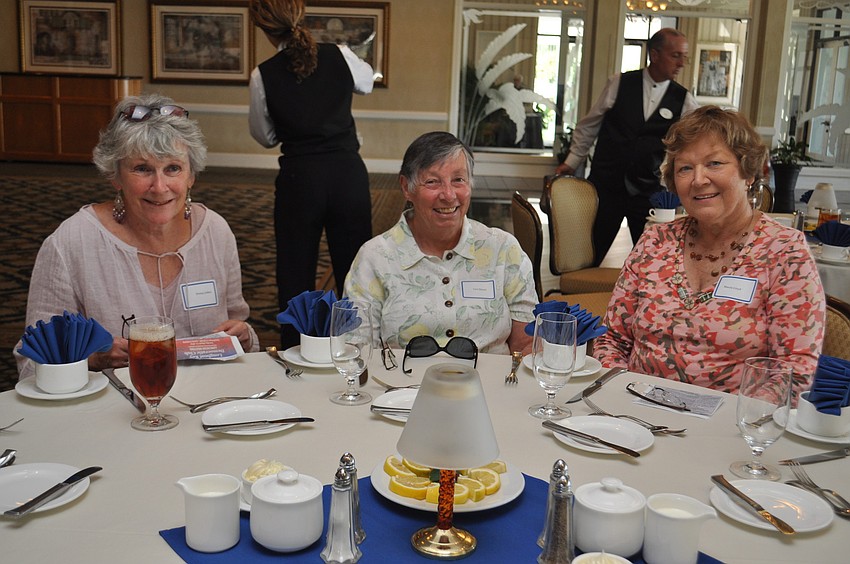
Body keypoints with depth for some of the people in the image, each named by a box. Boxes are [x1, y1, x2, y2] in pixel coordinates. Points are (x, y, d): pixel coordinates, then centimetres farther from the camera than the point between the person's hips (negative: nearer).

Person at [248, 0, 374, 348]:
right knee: (354, 268, 12)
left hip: (298, 179, -1)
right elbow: (366, 82, 20)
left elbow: (265, 137, 7)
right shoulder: (340, 57, -4)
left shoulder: (263, 76, -7)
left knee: (295, 271, 12)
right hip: (349, 173, 2)